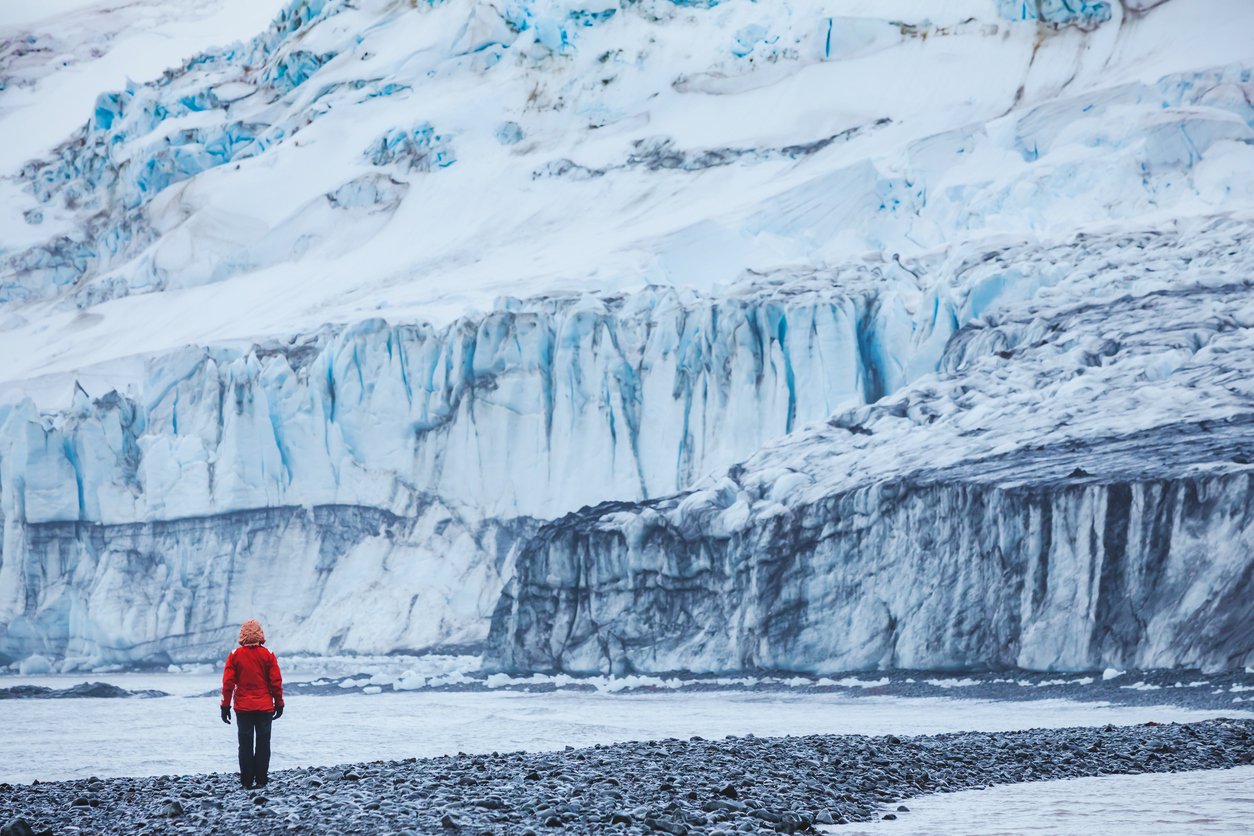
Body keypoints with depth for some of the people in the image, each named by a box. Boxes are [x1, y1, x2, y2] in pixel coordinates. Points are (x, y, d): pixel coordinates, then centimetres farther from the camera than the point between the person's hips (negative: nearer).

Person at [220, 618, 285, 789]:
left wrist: (225, 706, 3)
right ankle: (261, 779, 3)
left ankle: (247, 781, 3)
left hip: (243, 708, 0)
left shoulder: (235, 655, -4)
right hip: (265, 707, 0)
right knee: (263, 742, 6)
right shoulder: (267, 655, -4)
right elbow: (276, 681, -1)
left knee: (245, 743, 5)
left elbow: (228, 682, -4)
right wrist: (279, 704, 9)